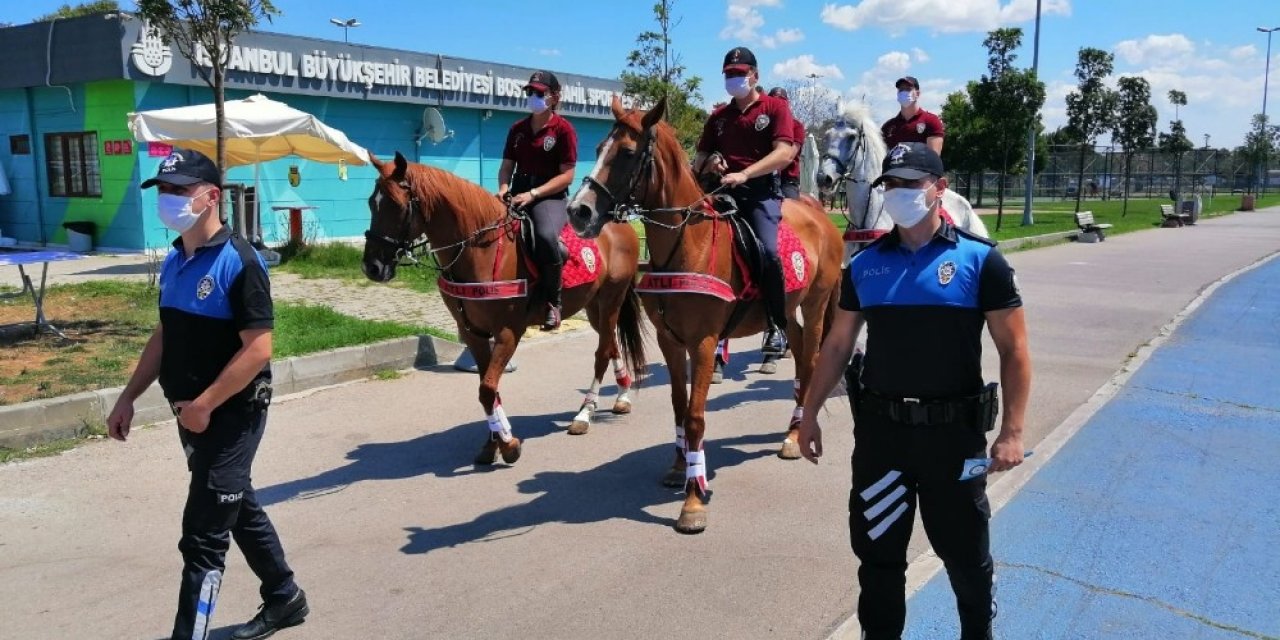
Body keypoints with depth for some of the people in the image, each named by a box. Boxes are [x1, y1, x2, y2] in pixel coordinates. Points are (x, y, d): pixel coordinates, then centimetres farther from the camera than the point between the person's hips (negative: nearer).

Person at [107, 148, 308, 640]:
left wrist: (204, 406, -21)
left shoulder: (239, 262, -18)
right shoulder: (174, 261, 7)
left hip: (231, 414, -9)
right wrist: (128, 397, 11)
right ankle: (284, 598, 39)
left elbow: (258, 349, -22)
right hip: (192, 414, 9)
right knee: (239, 508, 21)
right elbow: (165, 336, 16)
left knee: (202, 535, -3)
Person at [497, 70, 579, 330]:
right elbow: (507, 166, 15)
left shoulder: (564, 129, -3)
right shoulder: (517, 128, 14)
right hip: (518, 193, 6)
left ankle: (552, 301, -19)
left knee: (546, 236, -37)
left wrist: (533, 193, -19)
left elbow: (567, 176, -9)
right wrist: (504, 188, -8)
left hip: (550, 196, -6)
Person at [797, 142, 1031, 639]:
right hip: (879, 429, 3)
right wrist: (810, 413, 8)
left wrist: (1012, 432, -13)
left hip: (953, 431, -2)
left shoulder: (979, 261, -5)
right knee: (876, 550, 13)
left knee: (964, 551, 15)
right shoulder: (864, 265, 4)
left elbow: (1014, 350, -5)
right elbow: (837, 346, 10)